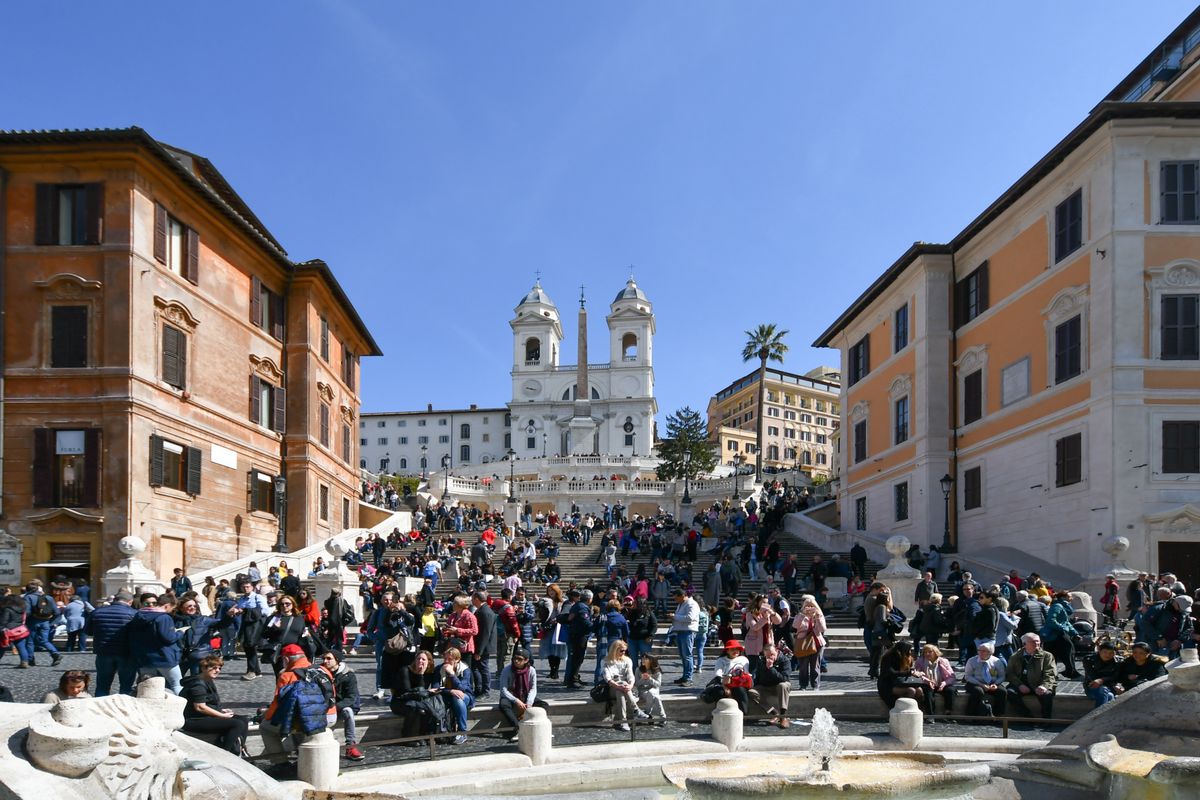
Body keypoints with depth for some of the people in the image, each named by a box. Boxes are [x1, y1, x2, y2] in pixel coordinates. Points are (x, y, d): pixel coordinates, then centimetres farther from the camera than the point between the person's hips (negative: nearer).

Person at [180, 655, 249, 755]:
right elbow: (200, 707, -22)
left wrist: (221, 711, 7)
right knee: (237, 724, -23)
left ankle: (237, 751, -1)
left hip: (206, 717, 11)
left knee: (244, 720, 4)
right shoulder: (198, 684, -16)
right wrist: (222, 715, -17)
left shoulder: (209, 681, 18)